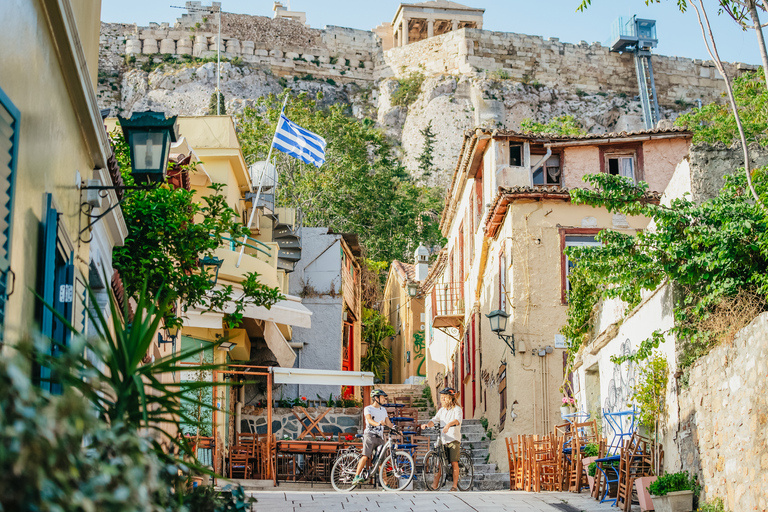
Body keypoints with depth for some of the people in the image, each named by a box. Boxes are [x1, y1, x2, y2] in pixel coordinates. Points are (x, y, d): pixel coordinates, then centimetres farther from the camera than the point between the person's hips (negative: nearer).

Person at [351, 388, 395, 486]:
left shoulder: (383, 410, 21)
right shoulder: (368, 409, 1)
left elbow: (388, 422, 16)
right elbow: (369, 419, -17)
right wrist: (378, 424, -37)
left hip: (380, 437, 5)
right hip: (370, 435, -5)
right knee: (365, 456, -21)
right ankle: (356, 477, -26)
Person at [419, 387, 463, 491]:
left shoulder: (457, 409, -2)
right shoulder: (442, 410, 16)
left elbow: (457, 420, -22)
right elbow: (435, 420, 3)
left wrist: (448, 425, -41)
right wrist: (427, 425, -18)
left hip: (454, 439, -5)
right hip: (443, 439, 5)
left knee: (454, 463, -6)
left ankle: (455, 485, 1)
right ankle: (434, 485, 5)